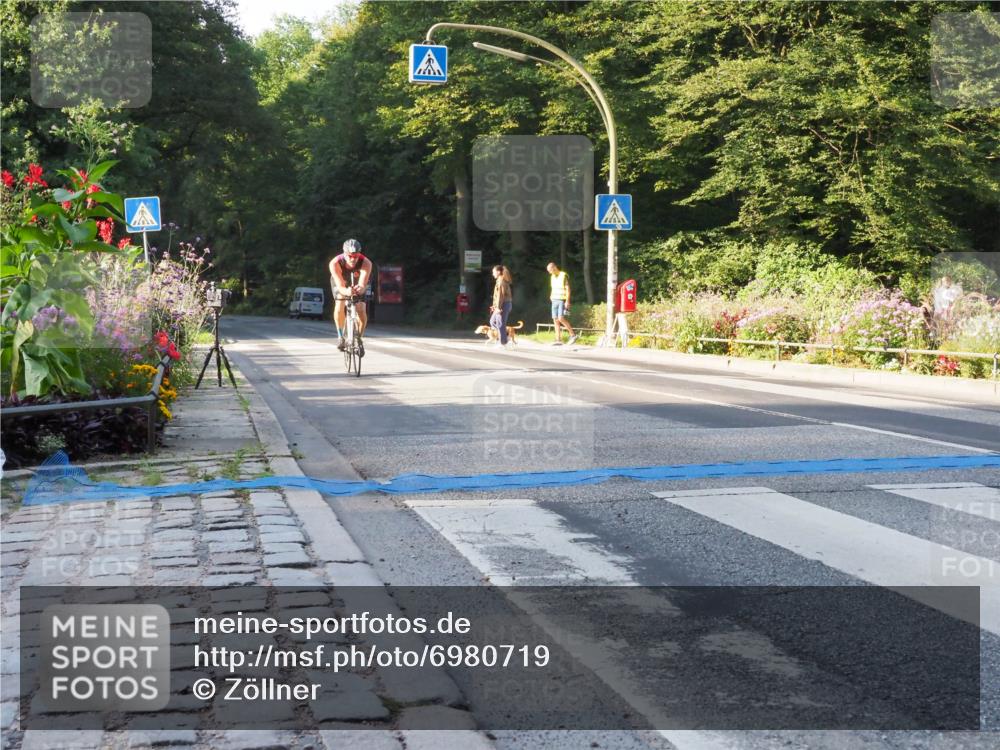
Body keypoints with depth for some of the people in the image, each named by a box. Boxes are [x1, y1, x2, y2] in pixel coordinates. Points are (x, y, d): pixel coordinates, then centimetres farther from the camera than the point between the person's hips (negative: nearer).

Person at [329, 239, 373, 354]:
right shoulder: (335, 263, -37)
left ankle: (359, 339, 5)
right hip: (341, 283, -1)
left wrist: (360, 289, -70)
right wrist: (346, 291, -67)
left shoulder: (366, 263, -37)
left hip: (358, 284, 1)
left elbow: (363, 285, -46)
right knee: (339, 307, -26)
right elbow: (340, 286, -44)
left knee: (361, 311, -18)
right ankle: (341, 337, -5)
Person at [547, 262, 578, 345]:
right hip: (554, 301, 8)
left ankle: (573, 335, -10)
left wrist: (567, 301, -18)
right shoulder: (552, 277, 14)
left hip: (562, 301, -8)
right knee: (555, 320, 1)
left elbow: (568, 289, -12)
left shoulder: (564, 276, -9)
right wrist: (551, 295, 9)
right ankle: (558, 340, 1)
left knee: (561, 318, -19)